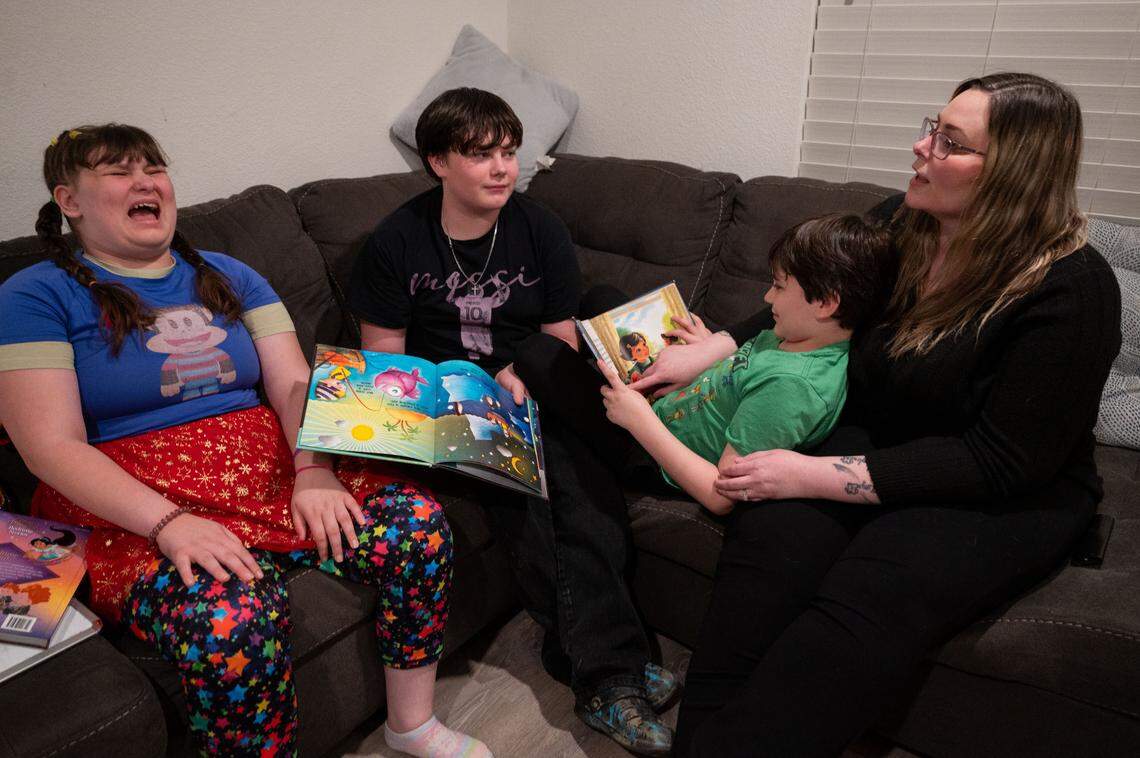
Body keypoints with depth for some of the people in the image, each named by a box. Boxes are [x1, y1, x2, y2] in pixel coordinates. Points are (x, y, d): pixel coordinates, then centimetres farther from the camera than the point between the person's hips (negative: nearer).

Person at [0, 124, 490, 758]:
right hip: (136, 512, -4)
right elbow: (52, 444, -8)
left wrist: (314, 471, -13)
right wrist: (169, 522, -23)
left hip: (272, 473, 5)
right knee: (233, 621, -36)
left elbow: (295, 384, 6)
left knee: (419, 523, -18)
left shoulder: (228, 276, 16)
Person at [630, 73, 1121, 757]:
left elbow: (999, 463, -20)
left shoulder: (1071, 290, -17)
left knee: (866, 603, -33)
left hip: (1006, 499, -4)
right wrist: (705, 351, 0)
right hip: (871, 442, 5)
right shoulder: (900, 223, 0)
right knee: (770, 532, -27)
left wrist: (814, 476, -24)